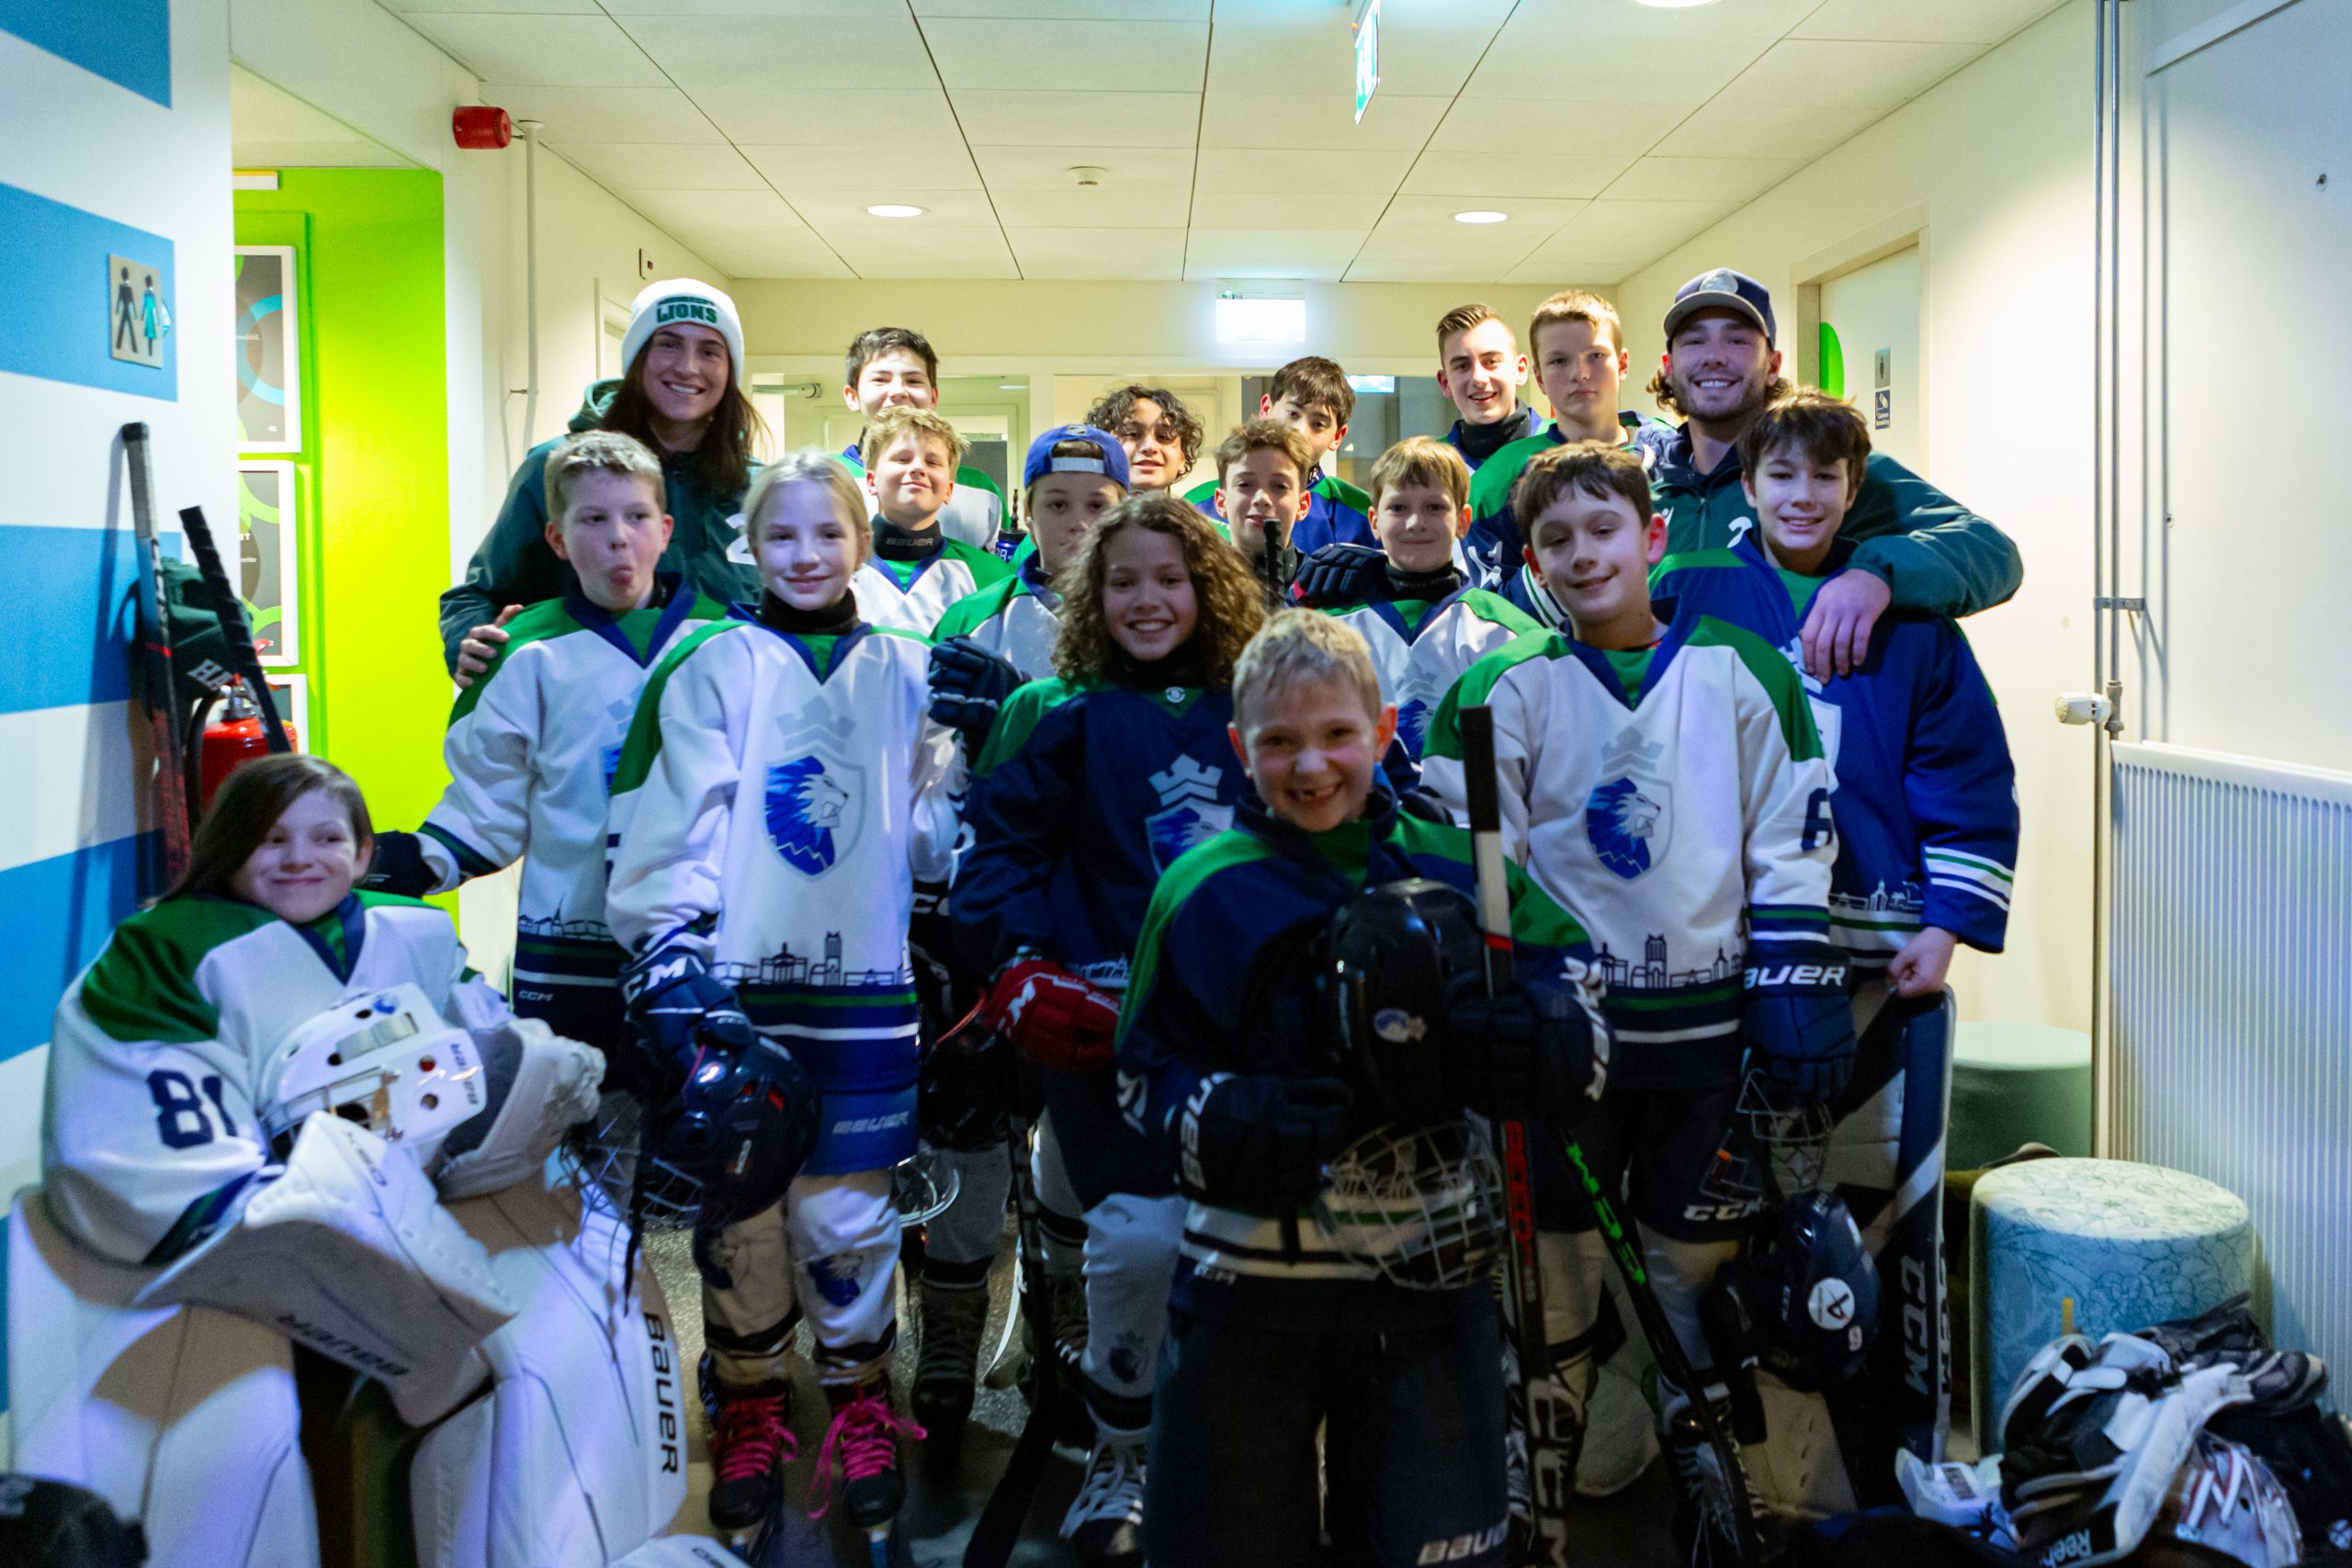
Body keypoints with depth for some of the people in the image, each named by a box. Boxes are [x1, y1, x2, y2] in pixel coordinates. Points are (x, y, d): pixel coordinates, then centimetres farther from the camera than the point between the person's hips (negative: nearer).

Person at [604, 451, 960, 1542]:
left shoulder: (904, 673, 10)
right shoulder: (712, 668, 1)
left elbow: (933, 841, 10)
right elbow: (674, 821, -6)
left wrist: (970, 748, -4)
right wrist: (667, 956, -15)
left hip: (860, 991, 1)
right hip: (734, 988, -1)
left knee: (848, 1214, 7)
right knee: (737, 1206, 7)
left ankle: (859, 1400, 27)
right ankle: (750, 1404, 27)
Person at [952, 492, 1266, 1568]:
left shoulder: (1243, 713, 10)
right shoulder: (1060, 715, 2)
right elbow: (995, 847, -2)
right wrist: (1019, 966, -14)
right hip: (1107, 1016, -4)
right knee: (1144, 1232, -14)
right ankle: (1116, 1458, 9)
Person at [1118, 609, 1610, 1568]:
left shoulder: (1458, 871, 2)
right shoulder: (1201, 892, 0)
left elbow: (1574, 978, 5)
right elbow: (1145, 1072, 3)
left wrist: (1526, 1038, -18)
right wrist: (1227, 1124, -17)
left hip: (1431, 1283, 1)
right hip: (1249, 1284, 0)